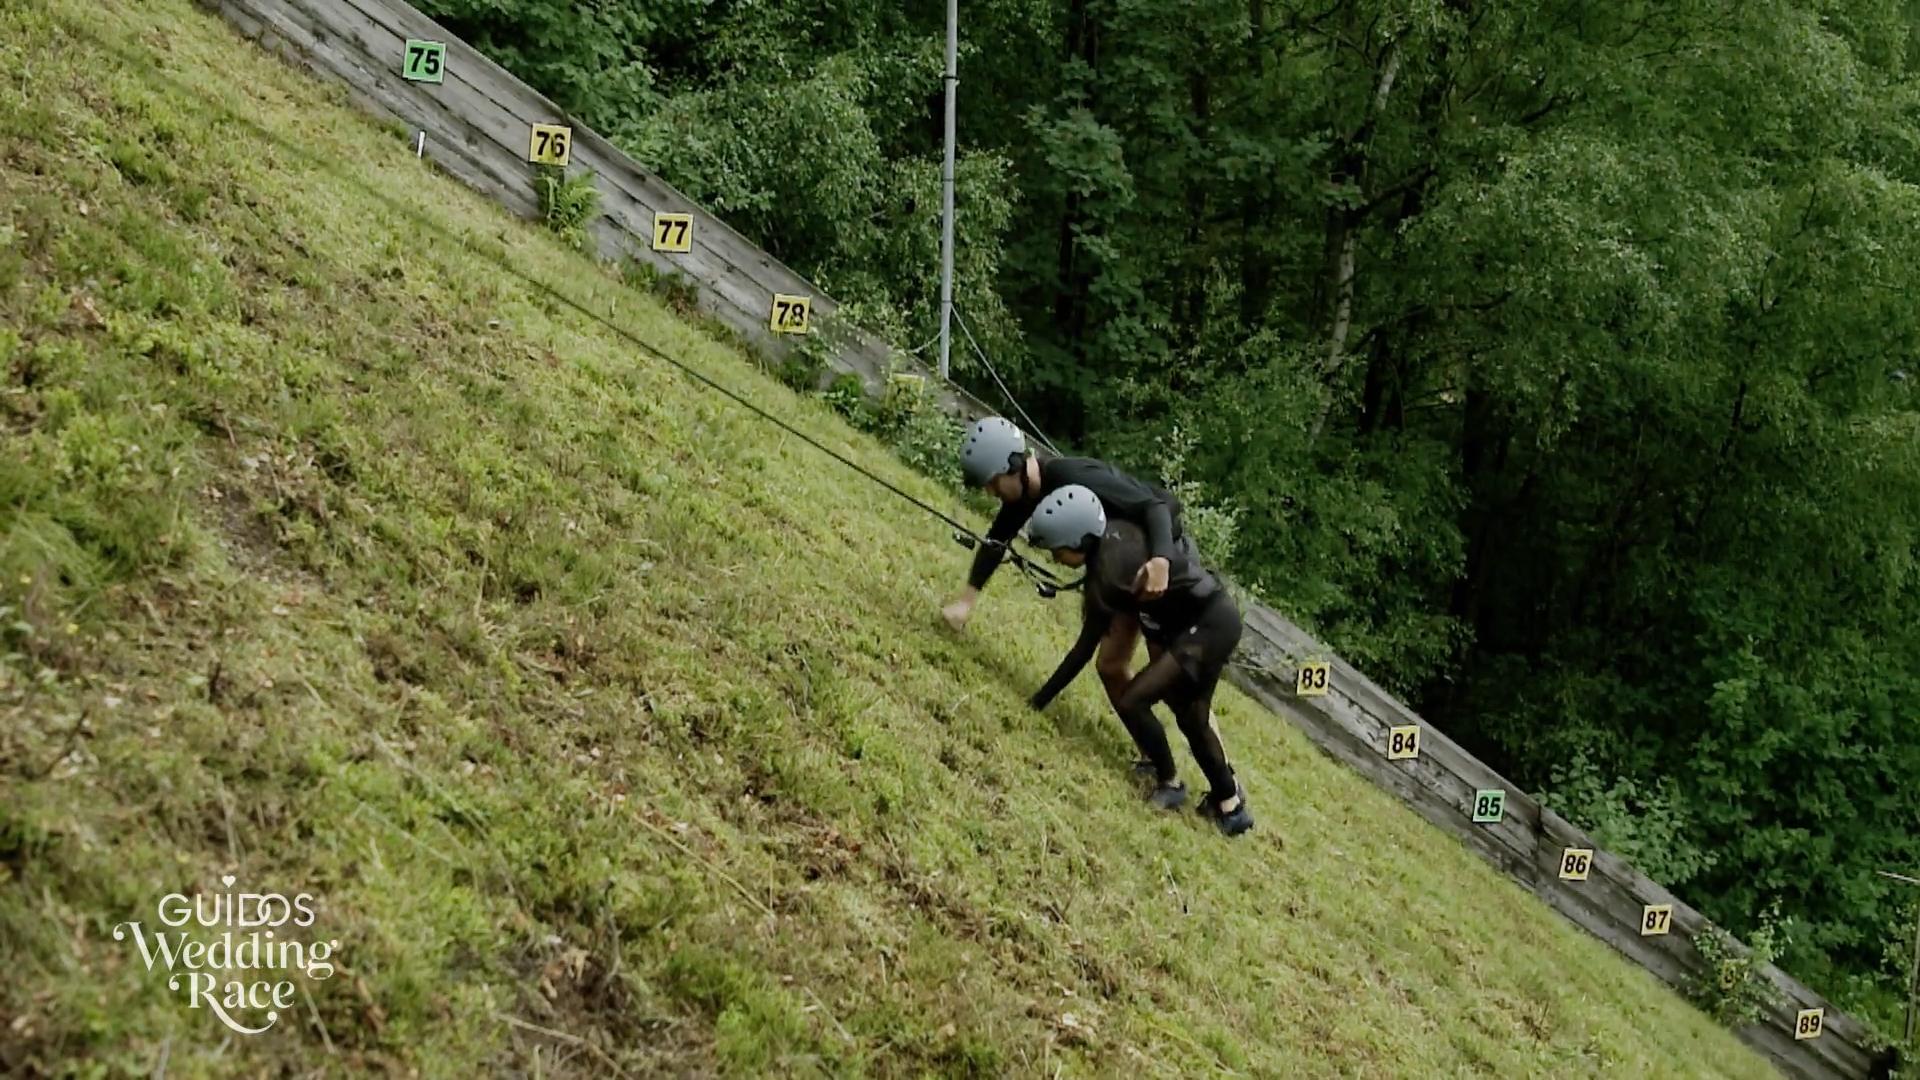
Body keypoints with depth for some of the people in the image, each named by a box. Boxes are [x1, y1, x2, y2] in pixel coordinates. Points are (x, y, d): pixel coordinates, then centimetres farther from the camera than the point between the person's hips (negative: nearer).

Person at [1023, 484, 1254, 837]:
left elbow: (1084, 649, -22)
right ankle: (1229, 805, 37)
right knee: (1190, 716, 21)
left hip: (1210, 628, -10)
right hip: (1216, 615, 10)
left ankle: (1168, 784, 9)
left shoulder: (1109, 575, -27)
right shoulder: (1112, 532, -5)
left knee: (1130, 701, -12)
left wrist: (1040, 700, -14)